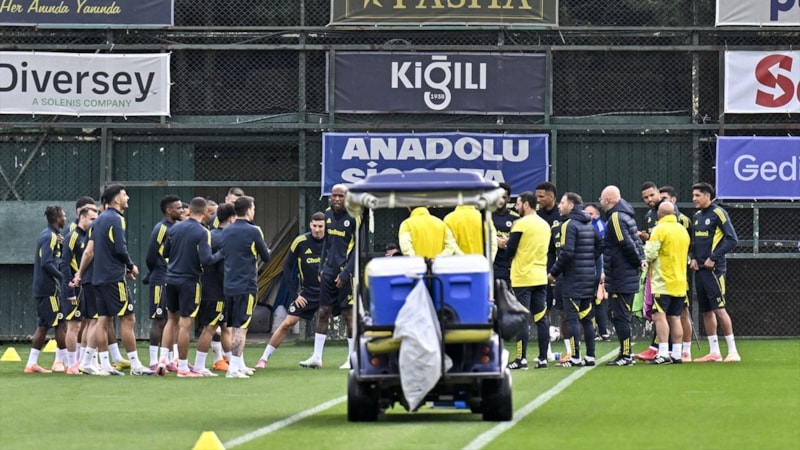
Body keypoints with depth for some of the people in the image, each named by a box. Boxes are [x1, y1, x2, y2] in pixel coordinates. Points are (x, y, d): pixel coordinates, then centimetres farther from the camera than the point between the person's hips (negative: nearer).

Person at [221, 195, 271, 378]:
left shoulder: (226, 231, 8)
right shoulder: (253, 231, -9)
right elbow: (266, 257, -2)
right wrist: (266, 251, 20)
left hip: (229, 285, 6)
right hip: (246, 285, -6)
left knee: (236, 327, 15)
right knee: (240, 328, -7)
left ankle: (240, 365, 23)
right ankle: (233, 368, -11)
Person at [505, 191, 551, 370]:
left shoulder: (521, 224, -11)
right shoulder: (545, 225, 10)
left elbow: (510, 251, -11)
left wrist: (507, 244, 10)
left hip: (522, 278, -6)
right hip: (541, 278, 6)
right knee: (541, 318, 7)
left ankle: (521, 359, -6)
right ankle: (543, 358, 7)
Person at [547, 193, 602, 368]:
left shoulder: (569, 225, -12)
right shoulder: (589, 225, 13)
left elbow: (567, 253, -20)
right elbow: (600, 246, 17)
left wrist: (553, 272, -11)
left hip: (572, 279, -8)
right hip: (589, 277, 8)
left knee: (572, 318, -6)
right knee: (587, 318, 11)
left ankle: (575, 358, -8)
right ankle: (590, 356, 12)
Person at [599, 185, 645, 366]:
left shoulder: (616, 218, -16)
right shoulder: (626, 215, 15)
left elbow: (627, 244, -20)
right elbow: (635, 240, 17)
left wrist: (637, 262, -8)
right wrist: (641, 259, 7)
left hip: (620, 280, -10)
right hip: (629, 277, 10)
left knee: (620, 317, -7)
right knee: (620, 316, 15)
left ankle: (625, 355, -6)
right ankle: (625, 354, 18)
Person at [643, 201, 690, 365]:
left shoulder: (660, 229, -11)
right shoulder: (683, 230, 13)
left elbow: (650, 254, -17)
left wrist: (647, 243, 5)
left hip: (662, 282, -7)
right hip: (680, 282, 7)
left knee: (659, 316, -9)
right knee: (675, 318, 9)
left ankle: (663, 353, -18)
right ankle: (677, 354, 8)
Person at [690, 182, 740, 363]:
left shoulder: (718, 213, -8)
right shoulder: (697, 216, 16)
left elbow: (732, 239, -13)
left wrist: (713, 258, -16)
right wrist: (693, 258, 6)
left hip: (713, 269, -8)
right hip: (699, 269, 8)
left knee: (719, 309, -11)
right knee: (706, 311, 8)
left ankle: (733, 351, -7)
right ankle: (714, 352, 12)